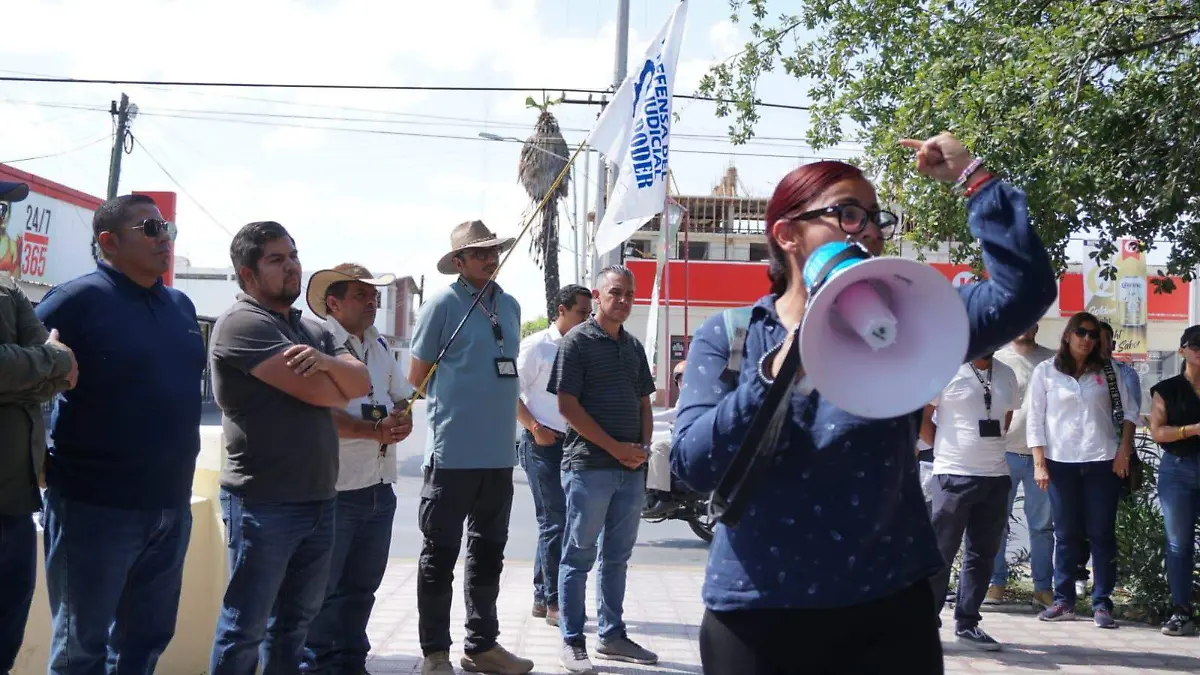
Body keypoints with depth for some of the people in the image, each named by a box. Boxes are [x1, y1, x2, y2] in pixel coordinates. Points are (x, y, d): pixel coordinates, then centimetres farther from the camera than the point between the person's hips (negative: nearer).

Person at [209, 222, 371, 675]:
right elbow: (315, 390, -19)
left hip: (318, 500, 8)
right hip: (263, 502, -8)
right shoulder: (243, 323, -11)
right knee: (245, 628, 1)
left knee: (295, 620, 16)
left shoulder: (312, 329, 16)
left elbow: (361, 382, 3)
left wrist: (326, 361, -17)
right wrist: (340, 387, 3)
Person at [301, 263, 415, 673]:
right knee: (322, 589, 2)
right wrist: (374, 431, -21)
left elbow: (403, 402, 18)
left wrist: (401, 422, -5)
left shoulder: (380, 346, 17)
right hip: (332, 489, -8)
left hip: (379, 488, 8)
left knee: (361, 586, 15)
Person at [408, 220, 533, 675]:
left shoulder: (511, 306, 12)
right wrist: (455, 405, 7)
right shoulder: (442, 305, -7)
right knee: (440, 554, 2)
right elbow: (417, 378, -2)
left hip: (500, 451, 7)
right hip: (452, 451, -6)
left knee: (489, 552, 14)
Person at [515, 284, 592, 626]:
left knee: (554, 522, 11)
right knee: (555, 522, -7)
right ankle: (553, 601, -1)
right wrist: (536, 429, -13)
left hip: (573, 444, 6)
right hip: (543, 444, -6)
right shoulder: (537, 346, -6)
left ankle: (542, 598, 20)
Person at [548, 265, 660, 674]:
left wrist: (644, 446, 1)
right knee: (579, 556, 0)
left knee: (618, 556, 13)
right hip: (589, 465, -6)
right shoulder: (578, 342, -5)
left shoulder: (634, 346, 15)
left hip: (631, 467, 6)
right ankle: (572, 642, 7)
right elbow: (567, 406, -11)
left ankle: (612, 635, 23)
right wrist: (616, 447, -13)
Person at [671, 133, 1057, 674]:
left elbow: (1024, 291, -8)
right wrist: (777, 375, -24)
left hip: (888, 611, 2)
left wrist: (973, 178, -10)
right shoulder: (728, 337, 0)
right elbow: (693, 465, -13)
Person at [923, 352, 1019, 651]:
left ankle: (967, 623, 18)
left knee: (983, 554, 9)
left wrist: (989, 447, 11)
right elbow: (919, 417, -6)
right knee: (941, 552, -1)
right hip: (954, 476, -6)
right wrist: (946, 448, -2)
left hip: (996, 477, 6)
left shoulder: (1006, 375, 11)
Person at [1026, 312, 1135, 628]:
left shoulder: (1107, 371, 8)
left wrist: (1124, 450, -2)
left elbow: (1127, 411, 10)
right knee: (1066, 534, 6)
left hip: (1103, 462, 0)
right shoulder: (1045, 371, 4)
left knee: (1102, 533, 1)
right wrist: (1039, 463, -3)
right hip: (1061, 462, 0)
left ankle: (1102, 604, 4)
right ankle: (1063, 601, 12)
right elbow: (1035, 420, 3)